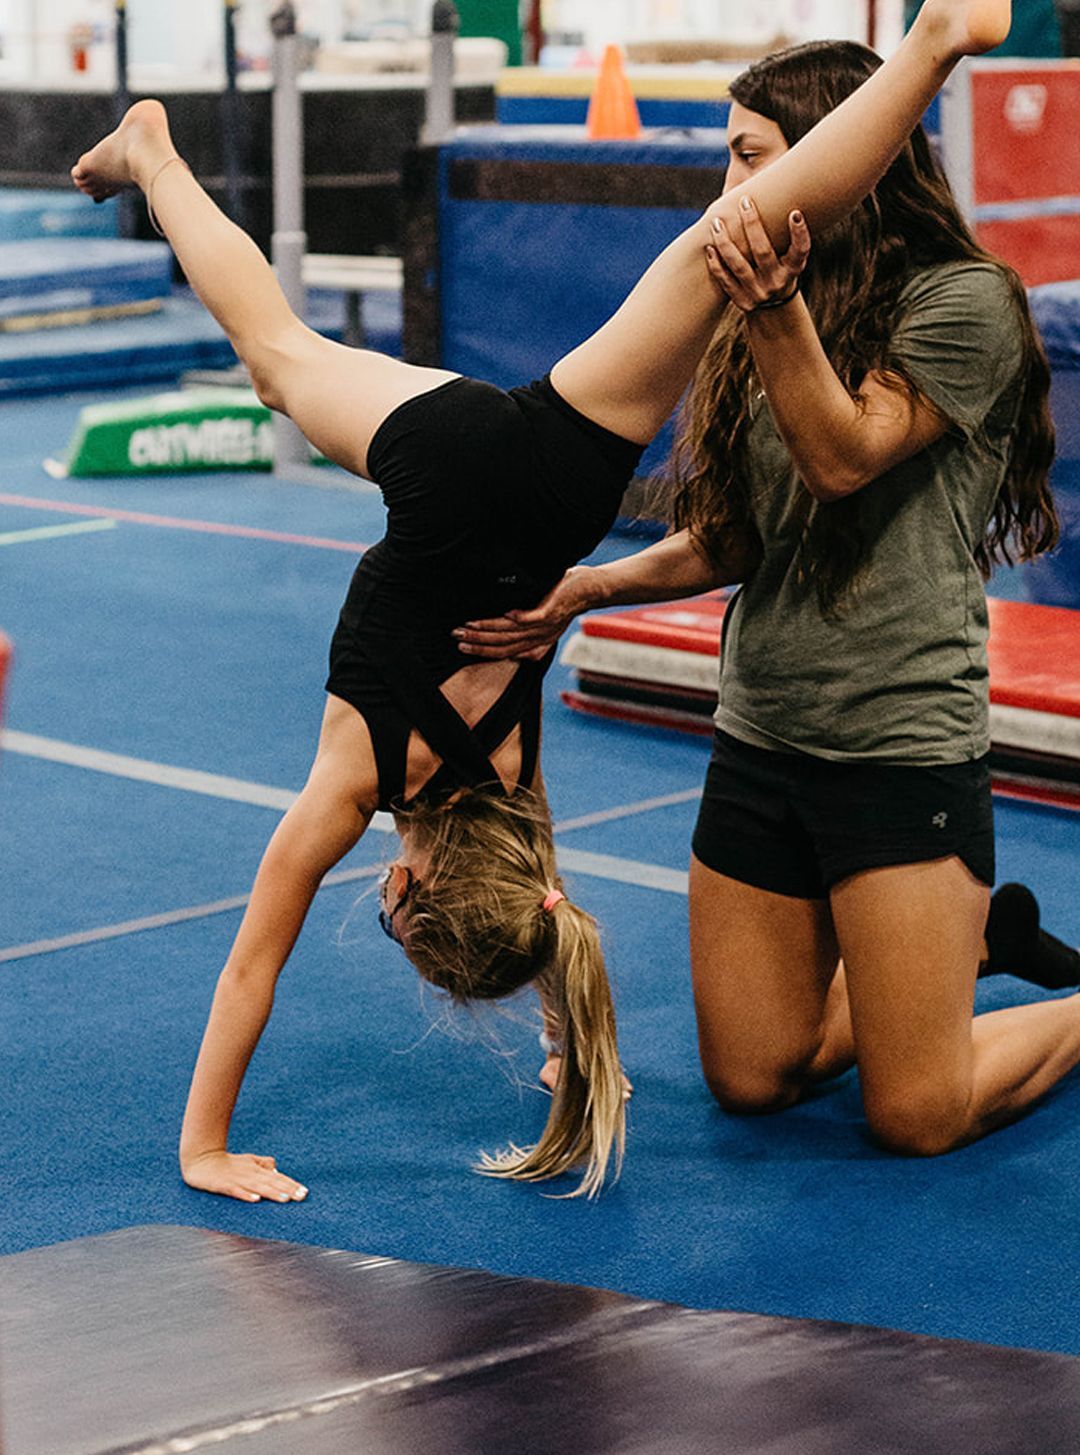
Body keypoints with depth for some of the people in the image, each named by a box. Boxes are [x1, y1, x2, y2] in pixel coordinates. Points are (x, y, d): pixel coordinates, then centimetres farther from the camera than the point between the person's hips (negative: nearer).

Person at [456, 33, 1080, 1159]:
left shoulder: (964, 299, -8)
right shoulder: (759, 318, 13)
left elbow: (846, 455, -19)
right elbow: (727, 542, 11)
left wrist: (778, 313, -31)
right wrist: (584, 589, -4)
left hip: (901, 746, -7)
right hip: (761, 739, 7)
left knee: (916, 1116, -6)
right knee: (751, 1079, 10)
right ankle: (975, 933, 32)